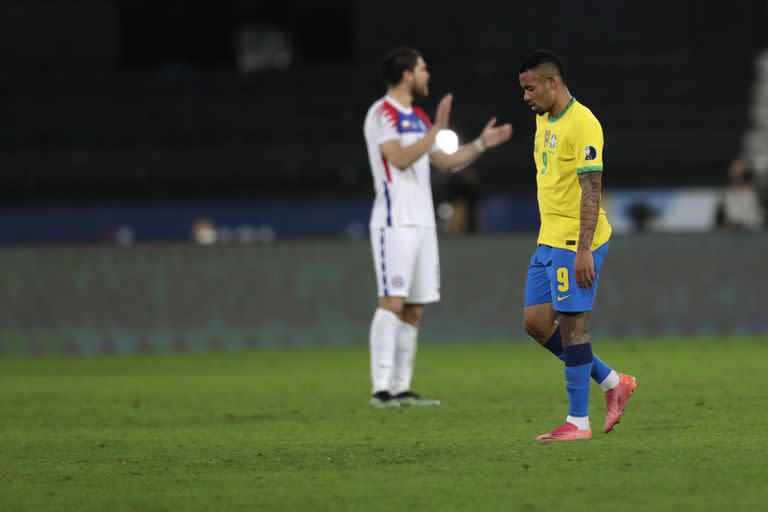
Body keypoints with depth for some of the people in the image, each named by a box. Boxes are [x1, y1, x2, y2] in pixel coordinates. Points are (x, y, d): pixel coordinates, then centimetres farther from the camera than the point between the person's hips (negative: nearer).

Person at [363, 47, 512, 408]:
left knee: (413, 310, 5)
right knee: (392, 303, -13)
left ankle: (402, 388, 6)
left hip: (422, 223, 9)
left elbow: (444, 162, 26)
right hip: (395, 223, -9)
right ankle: (382, 388, -15)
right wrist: (436, 131, -23)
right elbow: (400, 159, -20)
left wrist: (481, 144, 17)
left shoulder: (418, 118, 18)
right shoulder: (382, 114, -9)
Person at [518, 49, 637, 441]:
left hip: (576, 243, -10)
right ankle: (613, 383, 18)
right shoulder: (543, 120, 14)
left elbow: (591, 189, -20)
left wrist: (584, 250, -24)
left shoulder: (582, 124, -15)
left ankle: (578, 422, 1)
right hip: (549, 241, 10)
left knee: (571, 324, -6)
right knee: (535, 322, 8)